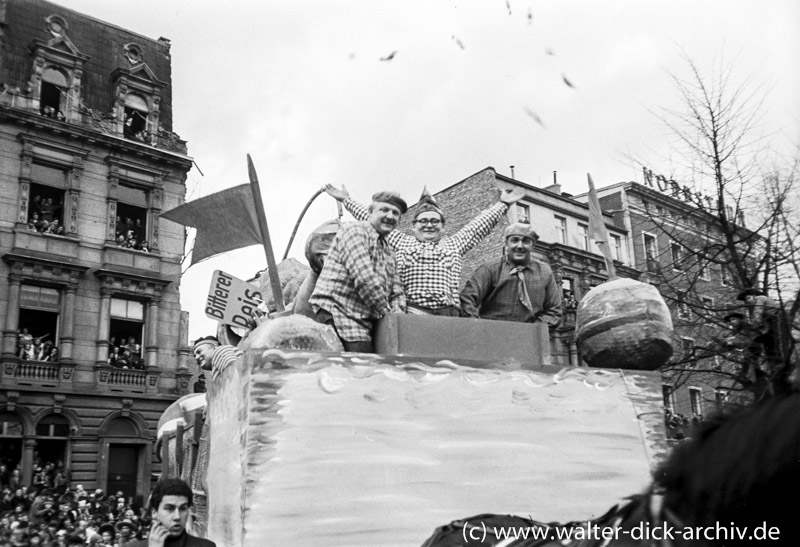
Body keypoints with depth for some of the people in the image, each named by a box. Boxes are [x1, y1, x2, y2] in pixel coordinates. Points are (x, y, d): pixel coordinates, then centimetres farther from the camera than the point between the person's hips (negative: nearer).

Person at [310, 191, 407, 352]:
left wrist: (397, 314, 0)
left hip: (365, 323, 8)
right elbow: (364, 278, -14)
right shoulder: (353, 230, -2)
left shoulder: (389, 252, 25)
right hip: (337, 315, -8)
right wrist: (387, 312, -8)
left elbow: (397, 293, 23)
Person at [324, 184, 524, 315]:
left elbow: (481, 224, 30)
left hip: (448, 315, 1)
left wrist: (502, 204, 34)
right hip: (411, 314, -1)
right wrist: (346, 200, 29)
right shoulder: (402, 242, 22)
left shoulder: (454, 244, 25)